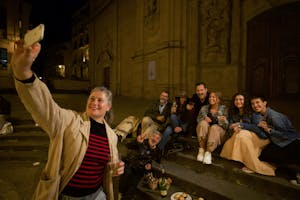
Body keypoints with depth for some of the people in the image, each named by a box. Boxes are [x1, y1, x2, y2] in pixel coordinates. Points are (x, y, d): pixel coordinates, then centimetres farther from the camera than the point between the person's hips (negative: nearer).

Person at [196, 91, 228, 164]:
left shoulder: (223, 108, 6)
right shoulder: (204, 108, 12)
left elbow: (225, 125, -1)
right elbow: (198, 119, 3)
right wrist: (205, 118, -19)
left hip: (218, 131, -1)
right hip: (205, 132, 2)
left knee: (214, 127, -34)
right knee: (203, 123, -29)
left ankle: (208, 152, -34)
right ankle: (201, 149, -28)